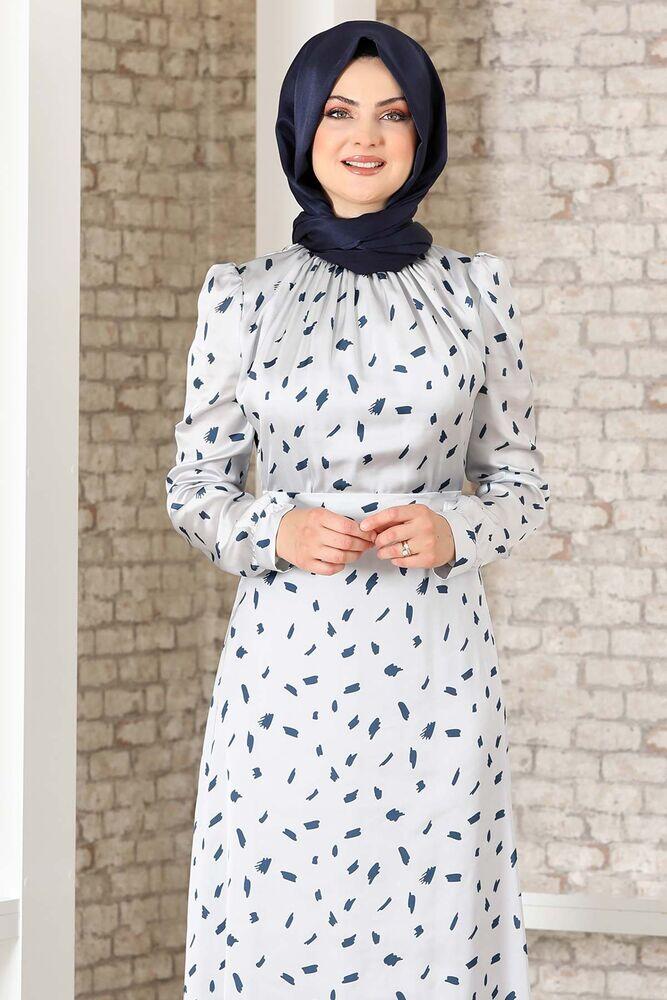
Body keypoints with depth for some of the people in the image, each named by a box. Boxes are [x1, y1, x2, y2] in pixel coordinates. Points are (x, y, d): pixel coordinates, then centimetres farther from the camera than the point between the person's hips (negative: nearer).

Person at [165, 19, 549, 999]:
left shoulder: (476, 291, 6)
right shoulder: (242, 295, 4)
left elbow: (522, 483, 11)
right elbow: (193, 486, 9)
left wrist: (455, 530, -10)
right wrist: (274, 530, -11)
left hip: (432, 659, 0)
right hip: (285, 657, 0)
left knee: (429, 917, 0)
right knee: (271, 919, 0)